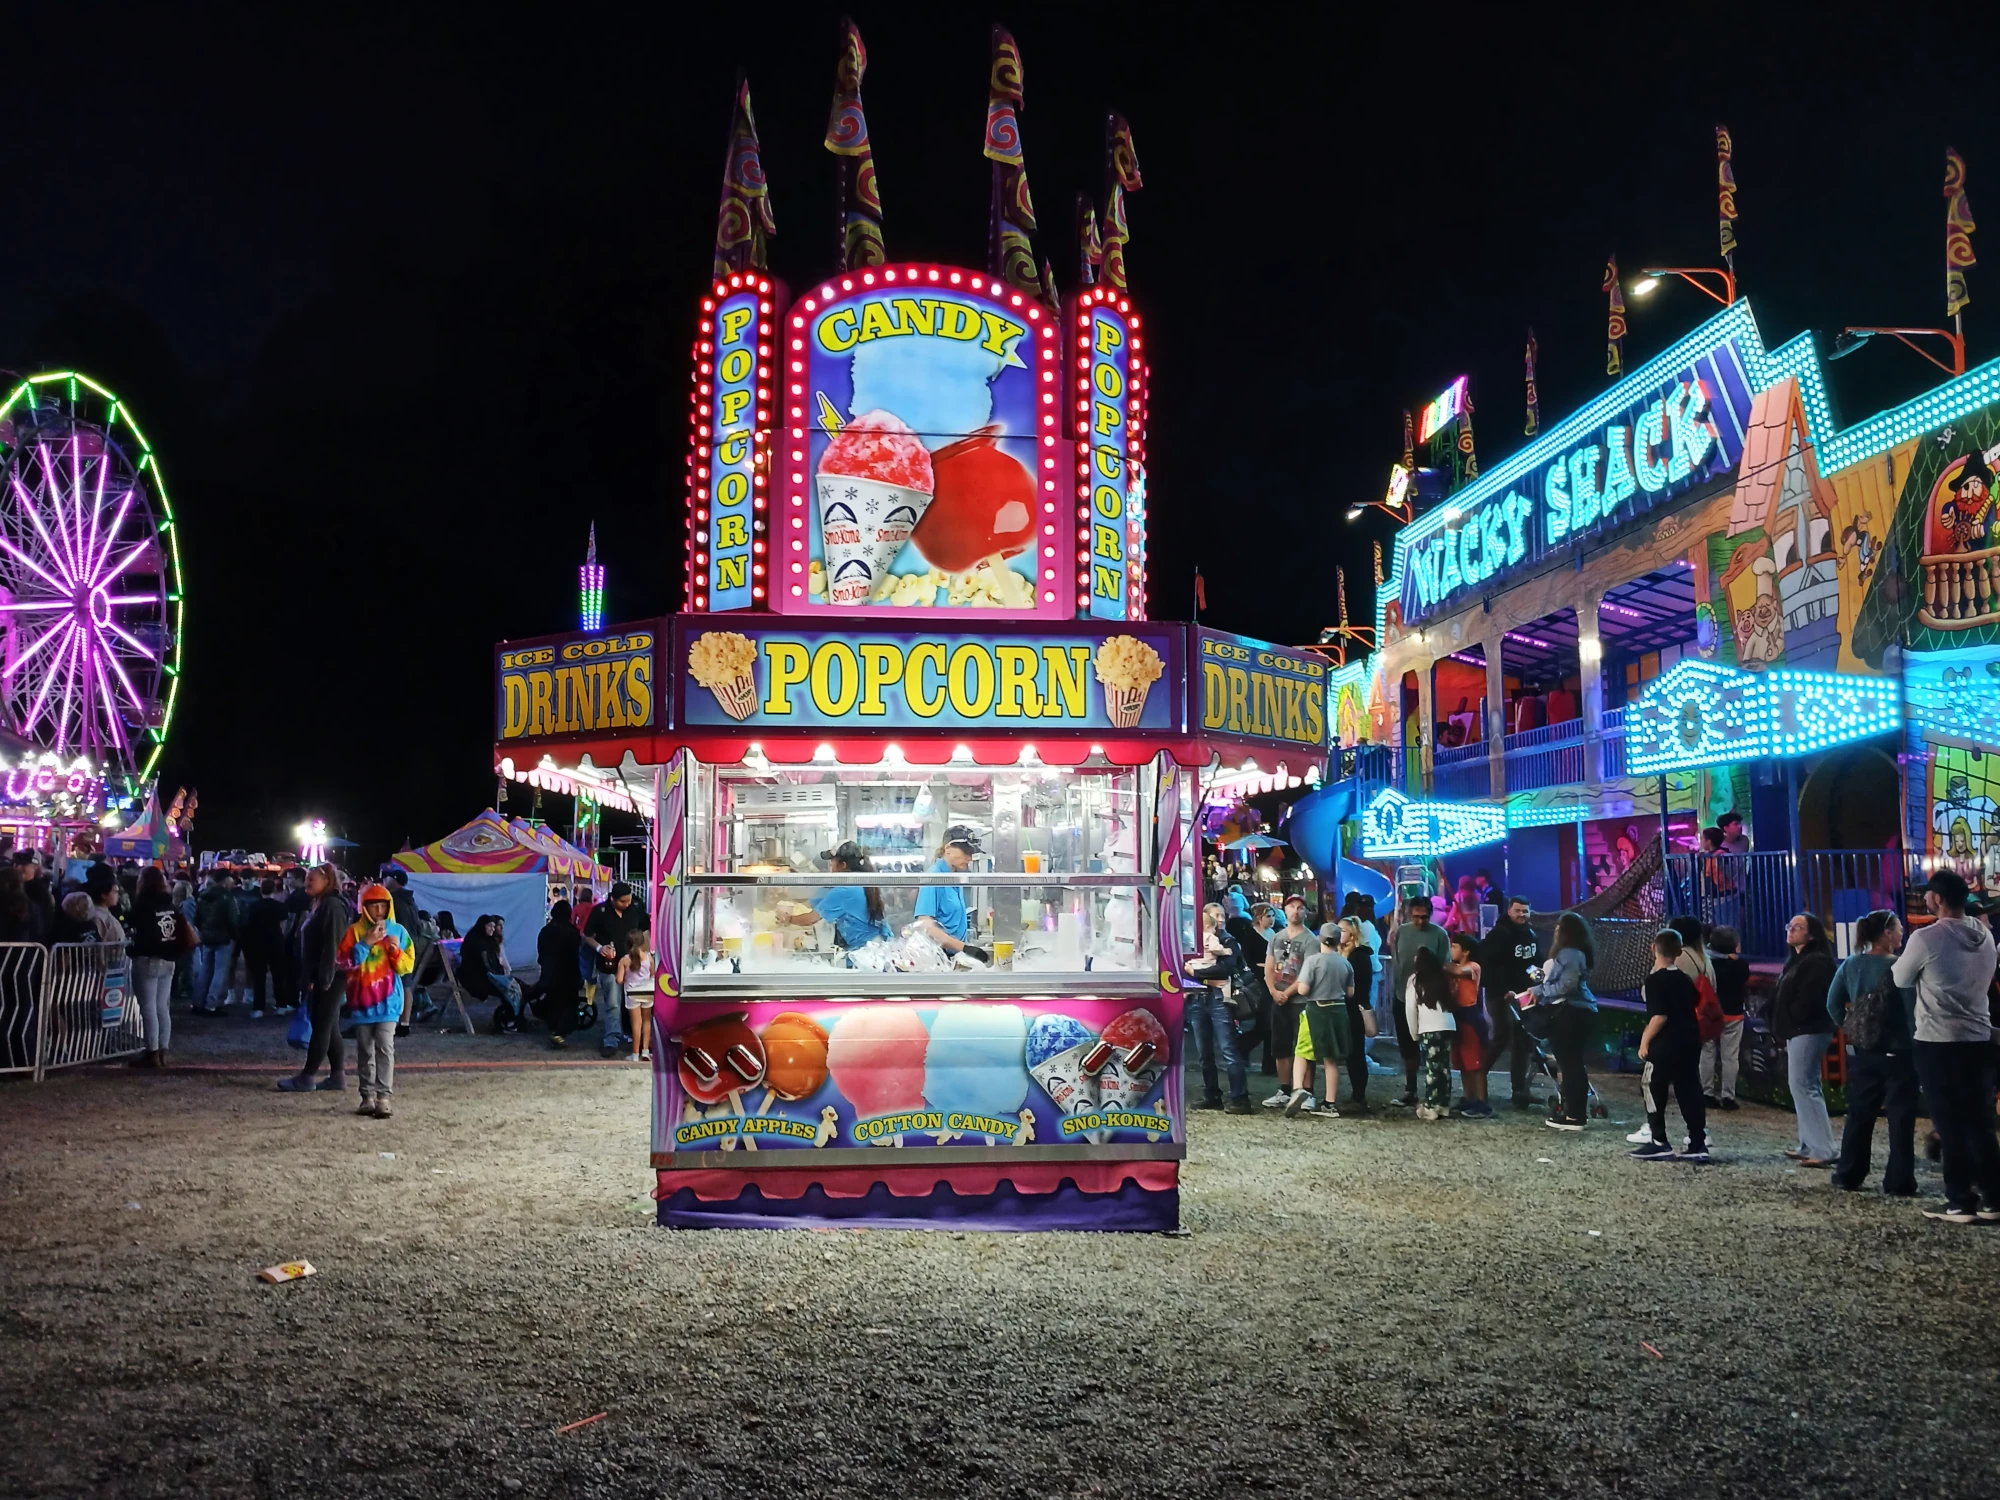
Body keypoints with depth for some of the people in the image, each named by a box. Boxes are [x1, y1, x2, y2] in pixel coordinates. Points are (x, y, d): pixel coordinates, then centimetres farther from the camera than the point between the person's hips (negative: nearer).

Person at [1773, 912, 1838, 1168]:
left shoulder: (1817, 962, -16)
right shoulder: (1797, 959, 18)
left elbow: (1807, 1001, -23)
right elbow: (1786, 997, 20)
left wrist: (1790, 1023, -11)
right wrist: (1782, 1027, 9)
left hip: (1808, 1032, -11)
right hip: (1798, 1032, 11)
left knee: (1803, 1086, -12)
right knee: (1803, 1086, 13)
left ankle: (1822, 1150, -12)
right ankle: (1808, 1146, 19)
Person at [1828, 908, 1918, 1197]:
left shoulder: (1850, 965, 2)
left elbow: (1833, 1004, 3)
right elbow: (1912, 1008, -14)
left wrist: (1849, 1029, 10)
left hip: (1862, 1052, 5)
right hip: (1898, 1052, -5)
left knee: (1859, 1114, 13)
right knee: (1900, 1117, 2)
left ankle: (1848, 1175, 16)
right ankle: (1899, 1183, 3)